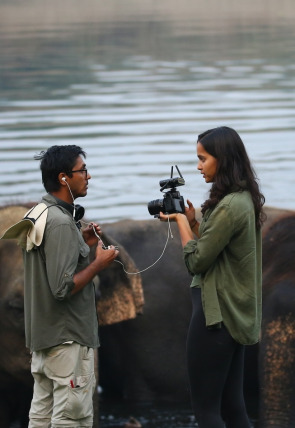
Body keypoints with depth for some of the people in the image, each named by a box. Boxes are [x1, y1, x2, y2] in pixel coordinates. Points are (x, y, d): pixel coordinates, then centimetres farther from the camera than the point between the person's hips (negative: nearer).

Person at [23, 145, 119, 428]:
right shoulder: (61, 223, -19)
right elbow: (63, 287, -24)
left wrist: (81, 243, 11)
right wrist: (99, 263, -13)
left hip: (42, 335, 10)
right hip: (67, 338, -10)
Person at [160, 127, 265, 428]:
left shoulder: (229, 206, -19)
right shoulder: (244, 200, 11)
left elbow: (196, 262, -15)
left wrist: (182, 222, -4)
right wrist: (192, 222, 7)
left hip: (216, 313, -10)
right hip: (234, 313, 10)